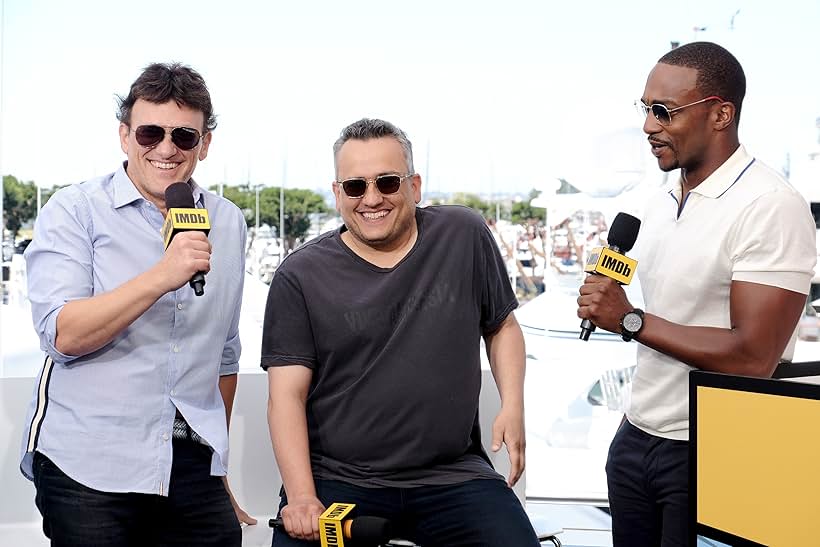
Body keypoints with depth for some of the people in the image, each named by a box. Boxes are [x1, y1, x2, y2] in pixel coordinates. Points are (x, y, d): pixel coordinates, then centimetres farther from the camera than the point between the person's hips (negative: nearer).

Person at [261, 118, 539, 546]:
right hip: (335, 481, -1)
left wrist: (513, 406, 1)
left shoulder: (465, 236, 3)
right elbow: (287, 395, -5)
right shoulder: (300, 276, -3)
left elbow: (501, 325, 15)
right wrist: (302, 497, -15)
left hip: (452, 478, 2)